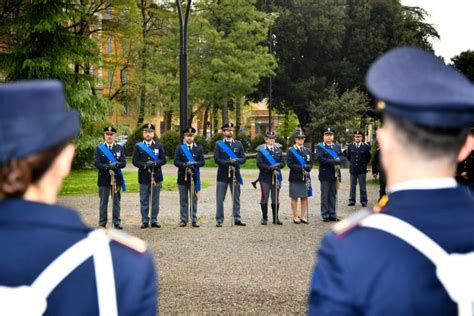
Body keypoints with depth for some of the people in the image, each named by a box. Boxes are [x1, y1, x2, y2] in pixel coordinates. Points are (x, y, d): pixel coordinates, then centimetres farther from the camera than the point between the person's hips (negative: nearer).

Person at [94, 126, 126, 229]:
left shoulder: (120, 148, 7)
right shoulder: (99, 148, 4)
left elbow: (123, 163, -1)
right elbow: (96, 163, -6)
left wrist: (116, 164, -22)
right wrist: (107, 166, -20)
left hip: (116, 178, 1)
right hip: (104, 178, -1)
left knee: (116, 202, 6)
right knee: (103, 202, 3)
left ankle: (117, 223, 12)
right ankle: (102, 223, 9)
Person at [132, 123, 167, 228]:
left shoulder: (159, 146, 8)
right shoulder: (138, 146, 5)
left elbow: (163, 160, 2)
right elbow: (135, 161, -1)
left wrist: (155, 163, -17)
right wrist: (145, 165, -17)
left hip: (156, 176, 1)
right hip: (144, 177, -1)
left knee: (155, 200, 5)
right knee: (144, 200, 3)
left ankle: (154, 220, 12)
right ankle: (145, 221, 10)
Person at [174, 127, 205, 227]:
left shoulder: (199, 148, 9)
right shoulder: (179, 148, 7)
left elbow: (202, 162, 1)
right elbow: (176, 162, -2)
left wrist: (195, 163, -18)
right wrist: (185, 165, -19)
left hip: (194, 177, 1)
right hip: (182, 177, -1)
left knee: (194, 199, 2)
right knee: (183, 199, 3)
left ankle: (194, 220, 7)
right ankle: (183, 220, 8)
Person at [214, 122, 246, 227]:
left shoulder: (238, 144, 10)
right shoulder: (219, 144, 3)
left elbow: (243, 158, 4)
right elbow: (217, 159, -5)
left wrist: (236, 161, -16)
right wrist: (228, 162, -18)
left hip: (235, 174, 2)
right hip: (223, 175, -2)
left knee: (236, 198, 6)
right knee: (220, 199, -1)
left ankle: (237, 219, 13)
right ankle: (219, 220, 5)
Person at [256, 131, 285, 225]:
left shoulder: (278, 150, 14)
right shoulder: (261, 151, 1)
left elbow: (283, 163, 9)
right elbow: (259, 164, -8)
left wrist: (278, 165, -12)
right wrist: (269, 168, -19)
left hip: (276, 177, 3)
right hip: (265, 178, -3)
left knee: (276, 199, 4)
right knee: (264, 198, 0)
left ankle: (275, 218, 11)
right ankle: (264, 218, 10)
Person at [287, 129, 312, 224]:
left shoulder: (307, 151, 13)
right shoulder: (291, 151, -2)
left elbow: (311, 163, 10)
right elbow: (289, 163, -10)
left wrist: (307, 167, -11)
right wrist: (300, 168, -18)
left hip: (306, 177, 4)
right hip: (295, 177, -4)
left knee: (304, 197, 6)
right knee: (294, 197, 1)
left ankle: (303, 216, 14)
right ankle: (295, 217, 8)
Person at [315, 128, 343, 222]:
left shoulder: (337, 146, 17)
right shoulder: (319, 147, 0)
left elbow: (342, 157, 8)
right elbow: (319, 158, -14)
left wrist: (338, 160, -15)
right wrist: (332, 162, -17)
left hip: (335, 174, 5)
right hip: (325, 175, -5)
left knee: (333, 195, 8)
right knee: (325, 196, 0)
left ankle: (332, 214, 13)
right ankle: (325, 215, 5)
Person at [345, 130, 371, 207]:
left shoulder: (366, 147, -3)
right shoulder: (350, 146, 4)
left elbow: (368, 157, 7)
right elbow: (348, 156, 16)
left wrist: (364, 164, 9)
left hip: (362, 170, -2)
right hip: (353, 170, 2)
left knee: (363, 187, 3)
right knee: (352, 186, 8)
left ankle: (364, 201, 10)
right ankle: (352, 201, 14)